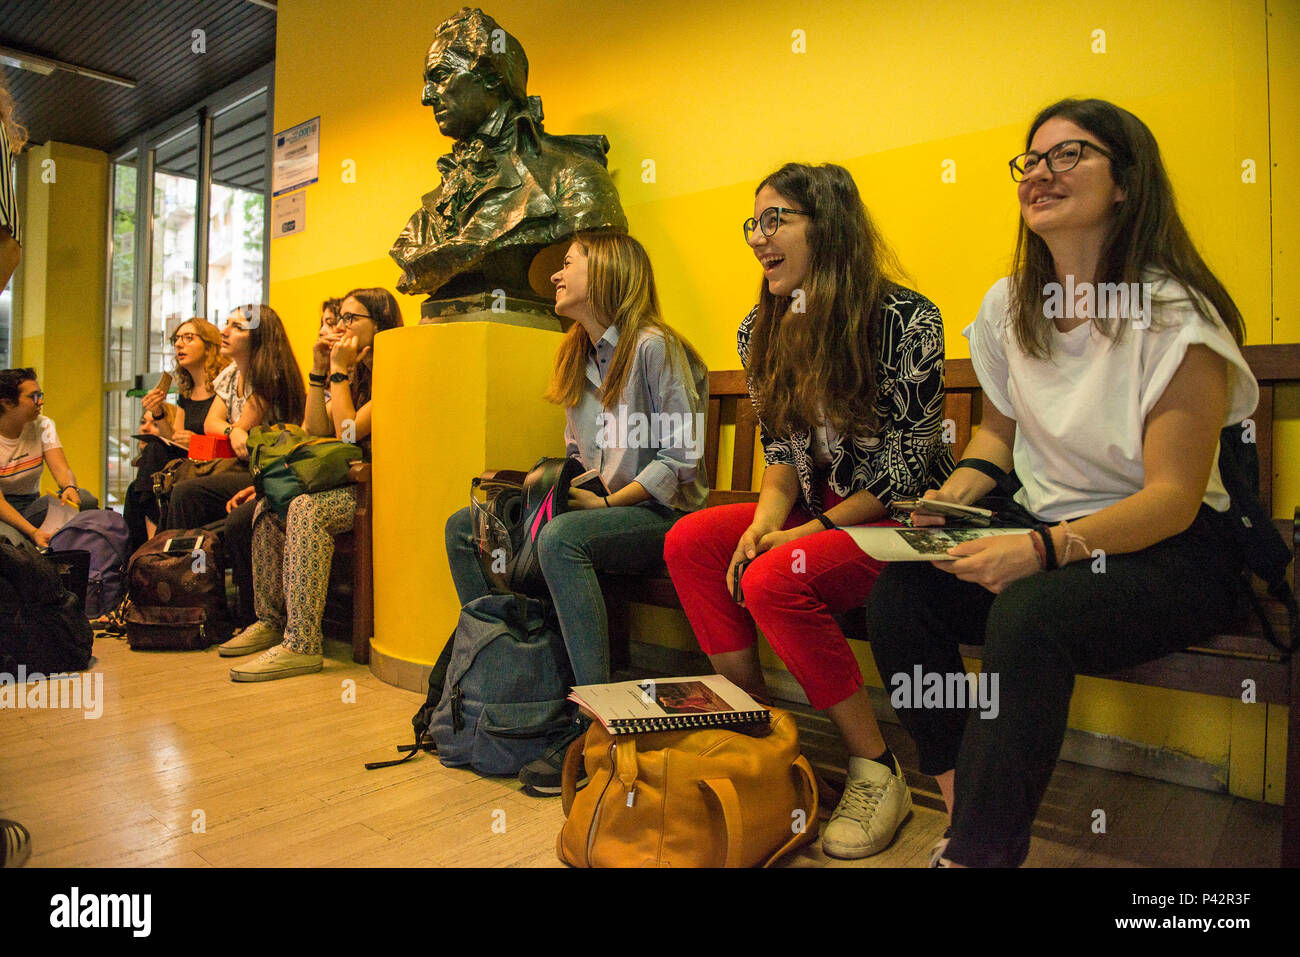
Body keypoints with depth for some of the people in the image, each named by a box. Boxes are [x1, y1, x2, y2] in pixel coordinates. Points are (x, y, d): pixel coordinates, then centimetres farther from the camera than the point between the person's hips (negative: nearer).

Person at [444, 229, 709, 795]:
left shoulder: (653, 347, -11)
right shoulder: (578, 356, 16)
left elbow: (680, 459, -15)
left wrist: (607, 501, -20)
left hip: (660, 514, -8)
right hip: (600, 508, 8)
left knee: (561, 537, -37)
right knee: (464, 527, -2)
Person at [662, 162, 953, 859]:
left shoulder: (905, 318, -15)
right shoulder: (762, 329, 5)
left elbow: (910, 463, -15)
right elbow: (781, 451, 9)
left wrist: (816, 529, -18)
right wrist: (766, 519, -10)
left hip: (898, 519, -6)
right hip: (817, 513, 7)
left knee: (774, 580, -30)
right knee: (689, 542, -13)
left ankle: (876, 772, -12)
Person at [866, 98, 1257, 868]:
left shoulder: (1174, 316, -13)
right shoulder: (1008, 305, 6)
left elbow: (1173, 499, -17)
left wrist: (1043, 549, -31)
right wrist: (955, 495, -4)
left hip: (1168, 552, -5)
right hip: (1048, 535, 6)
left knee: (1027, 612, -36)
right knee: (899, 593, -20)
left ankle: (981, 848, -20)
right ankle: (963, 814, -8)